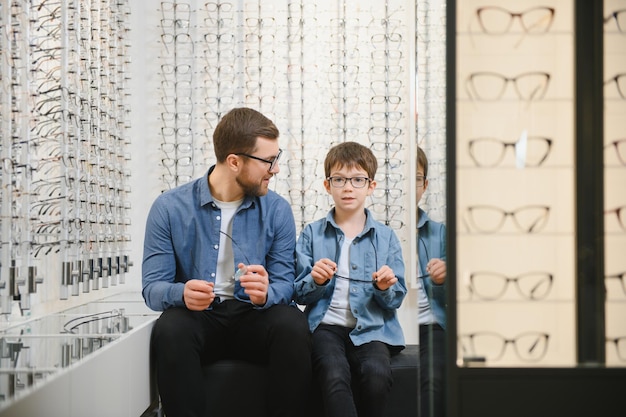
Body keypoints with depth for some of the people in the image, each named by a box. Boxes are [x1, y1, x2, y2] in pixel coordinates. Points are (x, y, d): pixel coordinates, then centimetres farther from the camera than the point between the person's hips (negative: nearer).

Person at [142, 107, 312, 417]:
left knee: (292, 325, -30)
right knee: (170, 329, -34)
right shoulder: (170, 208, -3)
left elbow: (285, 283, -2)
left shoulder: (277, 210, 1)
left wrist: (265, 294, -27)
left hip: (254, 317, 1)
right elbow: (153, 287, -5)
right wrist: (182, 293, -29)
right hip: (198, 317, -1)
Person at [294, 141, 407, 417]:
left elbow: (396, 300, 10)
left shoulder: (385, 237, 11)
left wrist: (385, 288, -12)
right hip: (326, 324, -1)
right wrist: (316, 281, -13)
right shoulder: (312, 234, 10)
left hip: (370, 327, 1)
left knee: (377, 374, -32)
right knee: (334, 377, -35)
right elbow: (300, 294, 8)